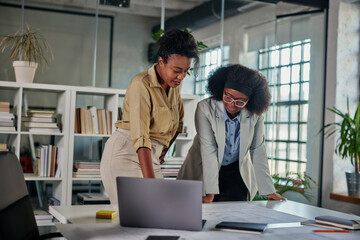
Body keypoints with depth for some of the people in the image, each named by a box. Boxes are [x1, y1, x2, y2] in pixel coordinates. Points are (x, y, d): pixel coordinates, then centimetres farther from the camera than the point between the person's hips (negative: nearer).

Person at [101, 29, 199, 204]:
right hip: (126, 153, -7)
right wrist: (150, 183, -37)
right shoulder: (141, 84, -18)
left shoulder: (173, 85, 7)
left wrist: (164, 150, 9)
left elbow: (178, 123, 25)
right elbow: (140, 137, -29)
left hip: (151, 157, 8)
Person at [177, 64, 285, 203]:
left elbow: (258, 151, -8)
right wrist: (210, 192, -28)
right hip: (204, 171, -2)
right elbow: (208, 150, -25)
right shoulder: (205, 108, -21)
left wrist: (269, 191, -11)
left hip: (237, 173, 2)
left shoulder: (255, 115, -12)